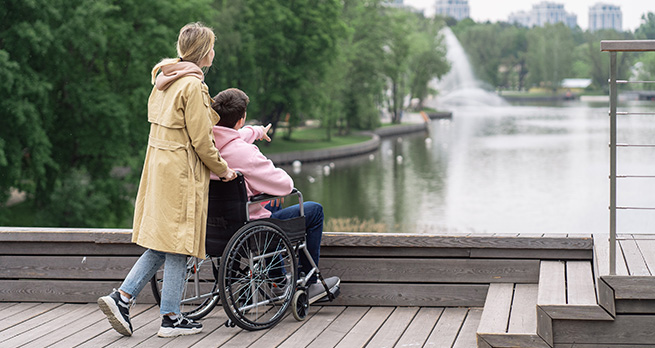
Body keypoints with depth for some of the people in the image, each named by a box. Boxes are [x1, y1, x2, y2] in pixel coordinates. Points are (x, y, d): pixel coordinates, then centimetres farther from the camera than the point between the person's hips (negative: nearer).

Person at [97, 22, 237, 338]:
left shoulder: (164, 80, 13)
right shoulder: (192, 85, -14)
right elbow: (201, 140, -14)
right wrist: (222, 170, -1)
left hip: (159, 166, 9)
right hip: (183, 172, -9)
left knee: (162, 244, 13)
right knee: (177, 244, -1)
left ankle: (121, 298, 6)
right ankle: (171, 318, 6)